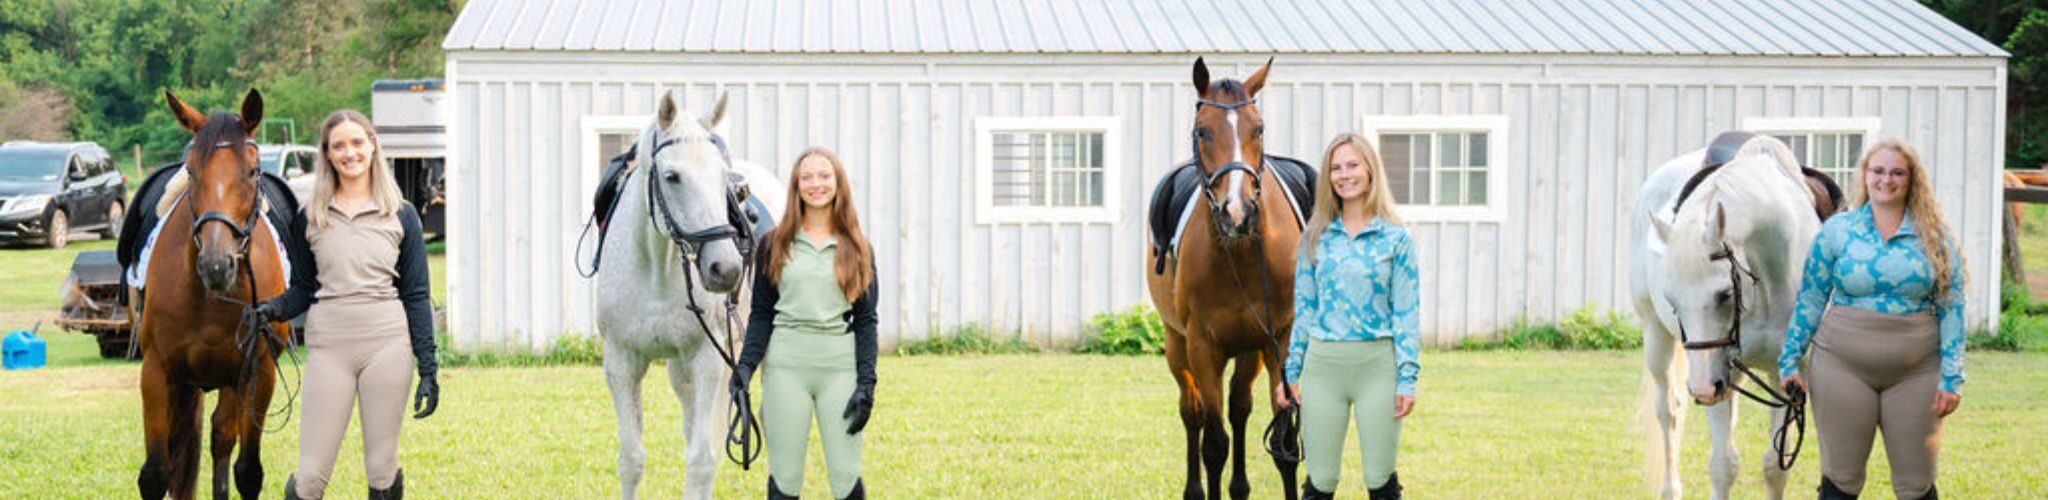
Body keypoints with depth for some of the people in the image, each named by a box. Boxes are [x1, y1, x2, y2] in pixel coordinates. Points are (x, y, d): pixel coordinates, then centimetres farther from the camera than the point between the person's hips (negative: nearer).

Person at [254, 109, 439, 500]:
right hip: (328, 346, 0)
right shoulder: (310, 218, 8)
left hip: (387, 343, 0)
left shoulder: (401, 215, 5)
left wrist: (427, 369, 0)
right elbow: (302, 288, 12)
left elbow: (416, 295, 5)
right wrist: (273, 310, -11)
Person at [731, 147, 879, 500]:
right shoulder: (774, 245, 6)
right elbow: (761, 314, 7)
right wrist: (745, 367, -6)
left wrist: (866, 384, -3)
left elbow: (866, 320, 6)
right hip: (786, 365, 0)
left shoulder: (858, 249, 7)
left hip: (840, 365, 0)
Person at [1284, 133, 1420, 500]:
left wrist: (1407, 379, -7)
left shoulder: (1395, 238, 0)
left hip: (1376, 364, -2)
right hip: (1323, 363, 2)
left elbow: (1406, 312, -1)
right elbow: (1303, 306, 11)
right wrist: (1291, 373, 7)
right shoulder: (1315, 236, 7)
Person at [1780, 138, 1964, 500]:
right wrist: (1789, 361, 1)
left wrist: (1951, 378, -5)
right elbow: (1809, 301, 6)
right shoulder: (1836, 232, 2)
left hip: (1915, 372, 0)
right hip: (1843, 367, 0)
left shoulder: (1934, 237, 2)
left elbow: (1952, 308, 1)